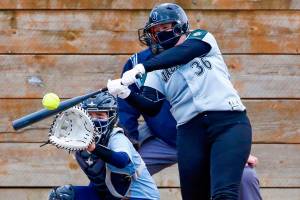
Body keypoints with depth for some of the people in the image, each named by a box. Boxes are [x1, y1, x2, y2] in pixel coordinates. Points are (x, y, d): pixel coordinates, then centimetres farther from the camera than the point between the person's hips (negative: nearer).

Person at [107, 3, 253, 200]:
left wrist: (141, 68, -23)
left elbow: (182, 54, -13)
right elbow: (151, 107, 4)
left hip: (229, 122, -5)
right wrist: (126, 93, -16)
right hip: (190, 131, 5)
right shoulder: (158, 71, 18)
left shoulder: (200, 38, 10)